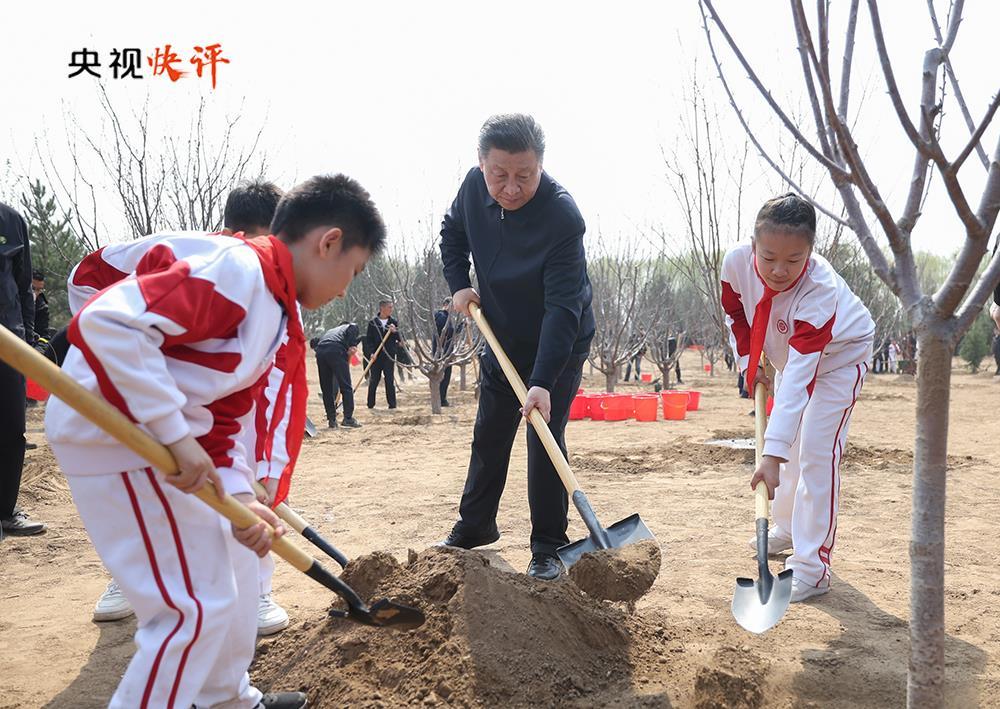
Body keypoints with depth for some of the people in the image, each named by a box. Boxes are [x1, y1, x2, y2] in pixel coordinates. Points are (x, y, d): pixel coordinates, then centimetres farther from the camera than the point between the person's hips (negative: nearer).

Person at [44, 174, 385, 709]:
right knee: (197, 604, -5)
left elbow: (228, 419, 12)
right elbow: (108, 323, -29)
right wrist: (176, 434, -27)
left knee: (232, 562, 21)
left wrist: (239, 495, -2)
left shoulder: (276, 313, 11)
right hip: (115, 435, -10)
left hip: (169, 439, 10)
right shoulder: (238, 269, -20)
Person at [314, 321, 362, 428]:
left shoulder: (330, 331, 40)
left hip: (320, 351, 5)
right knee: (346, 387, 2)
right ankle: (348, 419, 0)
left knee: (326, 389, 13)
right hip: (336, 351, -5)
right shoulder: (353, 326, 26)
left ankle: (332, 420, 15)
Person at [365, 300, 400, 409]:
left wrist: (395, 331, -15)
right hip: (376, 356, -1)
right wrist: (371, 352, -11)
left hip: (389, 355, 1)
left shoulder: (393, 322, 6)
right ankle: (370, 403, 13)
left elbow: (400, 338, 4)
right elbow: (368, 339, 1)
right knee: (373, 380, 5)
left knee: (390, 380, 0)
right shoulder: (372, 322, 1)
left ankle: (392, 403, 7)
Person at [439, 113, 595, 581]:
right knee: (488, 436, 15)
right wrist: (458, 283, -5)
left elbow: (563, 307, -34)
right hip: (501, 339, 6)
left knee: (544, 439, -8)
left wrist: (542, 382, -40)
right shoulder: (474, 187, -14)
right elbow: (453, 231, 10)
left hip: (559, 345, -5)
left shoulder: (562, 217, -32)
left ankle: (548, 548, 7)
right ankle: (474, 526, 32)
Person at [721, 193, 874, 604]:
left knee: (817, 452, -15)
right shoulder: (736, 262, -29)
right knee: (790, 444, 17)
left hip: (839, 356, -6)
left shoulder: (821, 290, -42)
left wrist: (772, 456, -50)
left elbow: (800, 377, -47)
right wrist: (748, 362, -10)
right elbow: (734, 311, -4)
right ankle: (788, 529, 38)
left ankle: (812, 566, -9)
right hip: (788, 352, 6)